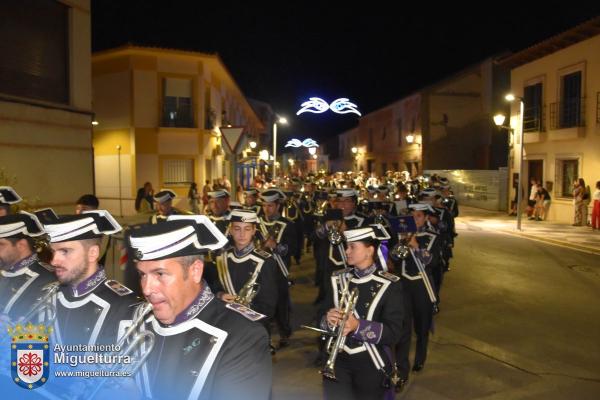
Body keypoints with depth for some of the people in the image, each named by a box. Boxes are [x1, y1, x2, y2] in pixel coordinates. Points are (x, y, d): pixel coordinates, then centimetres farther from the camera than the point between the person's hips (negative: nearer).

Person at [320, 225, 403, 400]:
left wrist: (358, 326, -29)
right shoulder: (338, 279, 2)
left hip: (371, 365, -3)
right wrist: (328, 319, -18)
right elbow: (323, 319, 4)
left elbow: (393, 333, -16)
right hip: (337, 362, 3)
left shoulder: (389, 285, -11)